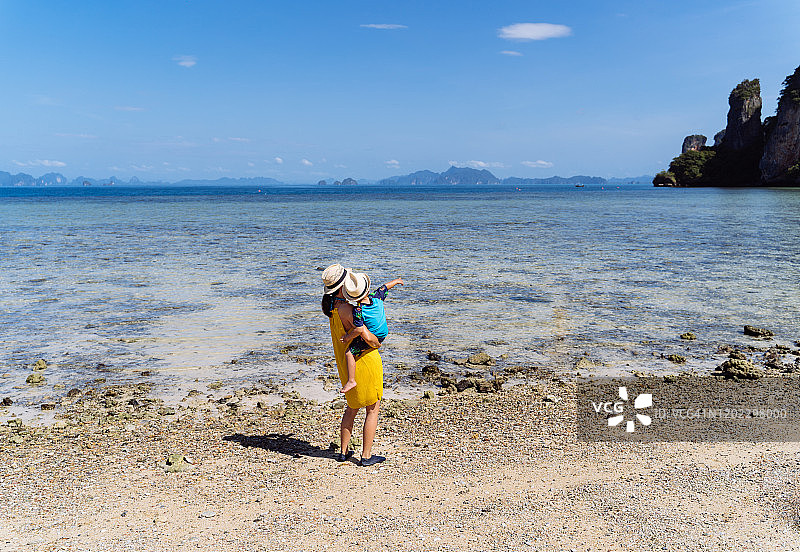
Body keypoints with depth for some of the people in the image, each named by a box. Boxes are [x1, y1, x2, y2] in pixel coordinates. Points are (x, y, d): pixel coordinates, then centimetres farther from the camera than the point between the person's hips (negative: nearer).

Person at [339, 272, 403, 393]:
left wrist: (347, 337, -16)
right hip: (383, 334, 7)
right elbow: (385, 287, 6)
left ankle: (351, 380, -8)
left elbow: (359, 330, -31)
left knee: (349, 353, -3)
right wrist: (396, 281, 23)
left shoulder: (358, 311, -28)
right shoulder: (377, 297, -13)